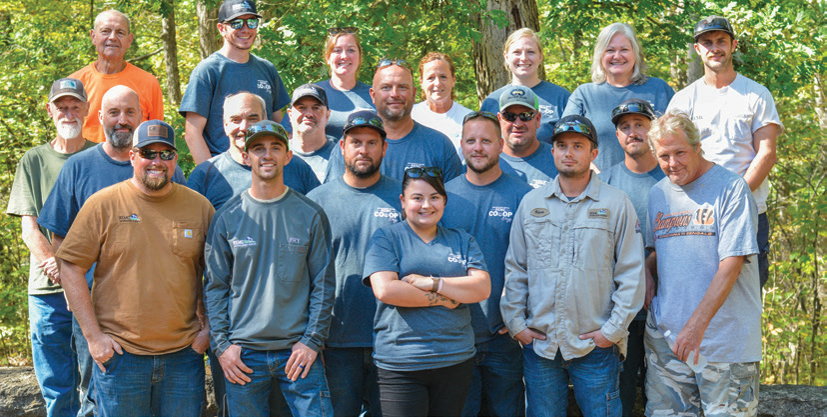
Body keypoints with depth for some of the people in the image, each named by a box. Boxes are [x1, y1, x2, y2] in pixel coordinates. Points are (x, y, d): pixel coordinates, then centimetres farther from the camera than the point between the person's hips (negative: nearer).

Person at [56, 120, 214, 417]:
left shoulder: (199, 207, 5)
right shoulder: (103, 204, -3)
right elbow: (70, 267, -3)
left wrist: (208, 328, 4)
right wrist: (93, 335, -7)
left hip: (184, 353, 2)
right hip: (119, 354, -2)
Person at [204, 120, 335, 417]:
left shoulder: (310, 215, 4)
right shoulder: (228, 217, 5)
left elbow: (323, 284, 3)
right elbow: (215, 286, 6)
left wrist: (312, 340, -5)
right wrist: (221, 344, -2)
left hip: (298, 350, 0)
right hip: (243, 354, 1)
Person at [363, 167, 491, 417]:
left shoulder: (462, 240, 13)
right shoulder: (386, 237, 2)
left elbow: (482, 288, 0)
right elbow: (385, 289, -13)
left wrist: (432, 283, -12)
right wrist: (443, 299, -9)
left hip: (456, 360, 4)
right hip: (400, 365, -4)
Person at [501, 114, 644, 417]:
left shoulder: (616, 204, 1)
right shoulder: (531, 203, 9)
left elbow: (631, 274, -1)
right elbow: (515, 269, 12)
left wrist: (613, 329, -6)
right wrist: (515, 321, 4)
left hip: (595, 346, -2)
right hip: (539, 344, 3)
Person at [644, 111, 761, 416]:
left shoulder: (731, 188, -7)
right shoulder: (658, 193, 13)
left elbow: (732, 263, -14)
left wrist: (697, 325, -20)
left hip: (725, 341, -5)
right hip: (665, 334, 5)